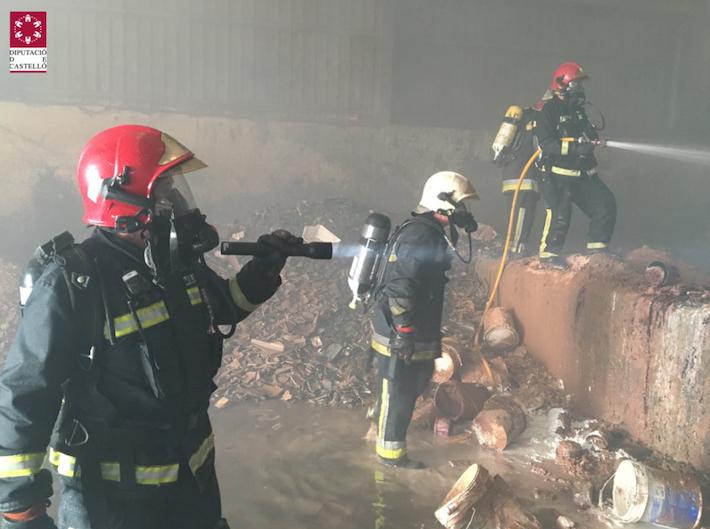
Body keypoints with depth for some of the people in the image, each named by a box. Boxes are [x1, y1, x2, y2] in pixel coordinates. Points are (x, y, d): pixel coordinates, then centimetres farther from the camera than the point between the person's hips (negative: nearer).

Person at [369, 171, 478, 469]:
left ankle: (381, 418, 45)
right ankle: (390, 451, 21)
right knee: (399, 394, 5)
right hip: (400, 336, -10)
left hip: (417, 334, 10)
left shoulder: (432, 233, 11)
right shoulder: (419, 235, -22)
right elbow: (399, 288, -29)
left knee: (417, 380, 26)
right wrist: (403, 331, -26)